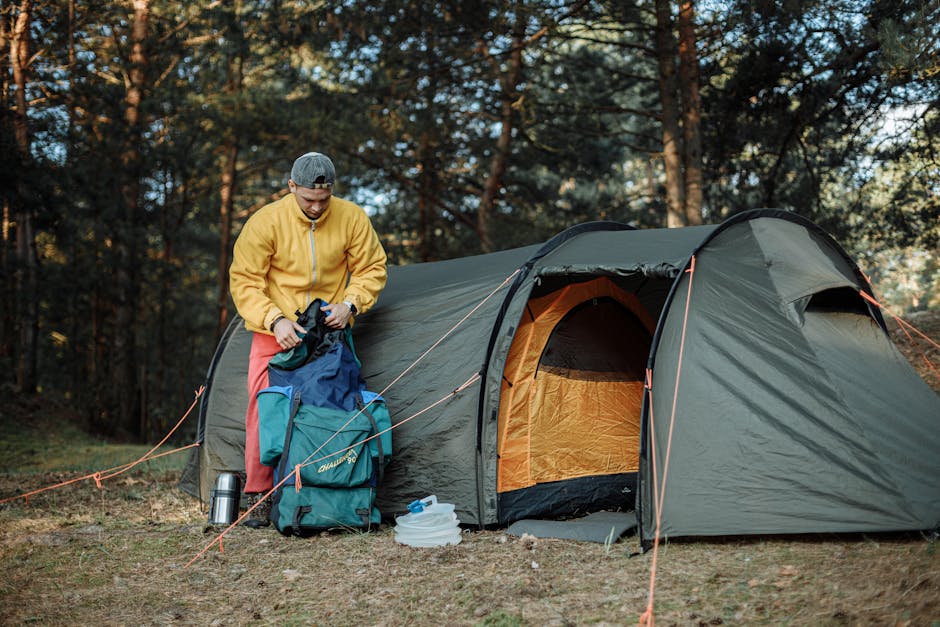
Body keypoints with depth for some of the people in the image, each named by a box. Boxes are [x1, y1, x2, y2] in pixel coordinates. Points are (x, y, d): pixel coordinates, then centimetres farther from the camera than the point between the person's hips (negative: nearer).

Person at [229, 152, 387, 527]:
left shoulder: (352, 219, -8)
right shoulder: (265, 222, -14)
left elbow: (372, 270, 4)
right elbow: (243, 281, -9)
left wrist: (350, 304, -14)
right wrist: (275, 320, -22)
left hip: (328, 329, 1)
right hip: (276, 331, -1)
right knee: (265, 406, -10)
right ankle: (258, 496, -1)